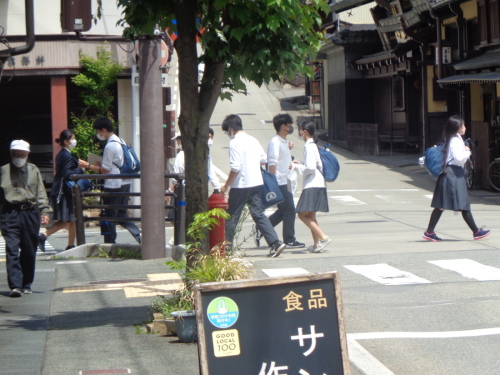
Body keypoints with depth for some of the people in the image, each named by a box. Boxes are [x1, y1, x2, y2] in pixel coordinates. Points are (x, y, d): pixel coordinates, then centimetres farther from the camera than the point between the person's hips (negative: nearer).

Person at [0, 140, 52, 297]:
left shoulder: (33, 170, 13)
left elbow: (41, 193, 13)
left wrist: (44, 211, 2)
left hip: (30, 214, 2)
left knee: (29, 251, 6)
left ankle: (26, 285, 17)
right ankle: (15, 285, -15)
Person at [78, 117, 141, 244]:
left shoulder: (110, 146, -15)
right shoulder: (121, 142, 12)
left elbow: (105, 170, -14)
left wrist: (88, 166, -6)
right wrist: (100, 164, 17)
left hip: (113, 186, -9)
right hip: (125, 183, 9)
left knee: (110, 217, 0)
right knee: (122, 216, 14)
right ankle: (139, 236, 4)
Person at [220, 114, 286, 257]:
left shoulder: (235, 142, -13)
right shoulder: (253, 140, 10)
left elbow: (235, 167, -19)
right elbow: (263, 159, 16)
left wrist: (226, 185, -11)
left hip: (241, 185, -7)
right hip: (256, 183, 7)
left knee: (232, 216, 5)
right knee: (258, 214, 6)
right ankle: (276, 243, -6)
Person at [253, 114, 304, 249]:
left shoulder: (284, 141, 15)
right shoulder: (275, 142, -14)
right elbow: (272, 163, -20)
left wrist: (289, 149, 9)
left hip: (285, 182, 10)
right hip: (280, 183, -10)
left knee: (284, 211, 13)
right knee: (289, 210, -4)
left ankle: (260, 228, 18)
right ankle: (289, 240, 3)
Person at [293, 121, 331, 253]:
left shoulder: (309, 146, -14)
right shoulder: (312, 145, 16)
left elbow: (310, 168, -20)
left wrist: (296, 166, -7)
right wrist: (300, 164, 18)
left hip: (313, 186, -10)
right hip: (315, 184, 10)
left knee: (303, 214, -10)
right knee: (310, 216, 13)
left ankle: (323, 237, -15)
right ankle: (316, 244, 13)